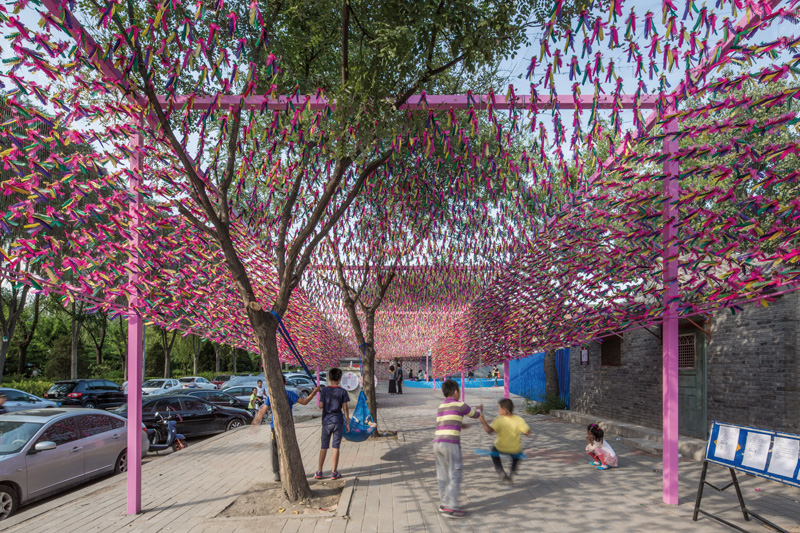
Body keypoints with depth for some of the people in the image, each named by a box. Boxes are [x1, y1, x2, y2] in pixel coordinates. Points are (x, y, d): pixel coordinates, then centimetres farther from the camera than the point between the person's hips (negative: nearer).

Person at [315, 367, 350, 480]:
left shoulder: (325, 390, -3)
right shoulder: (342, 391, -5)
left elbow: (321, 406, -4)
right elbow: (345, 408, -6)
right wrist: (347, 423, 1)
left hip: (326, 421, 2)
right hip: (338, 421, -2)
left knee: (324, 447, 10)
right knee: (335, 447, 3)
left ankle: (319, 472, 14)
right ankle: (334, 472, 7)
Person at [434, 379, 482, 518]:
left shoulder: (441, 407, 18)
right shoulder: (460, 405, -2)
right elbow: (475, 415, 14)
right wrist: (480, 410, 38)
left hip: (437, 443, 7)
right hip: (451, 444, -7)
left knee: (443, 476, 15)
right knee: (455, 477, -2)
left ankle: (444, 503, 21)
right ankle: (450, 507, -6)